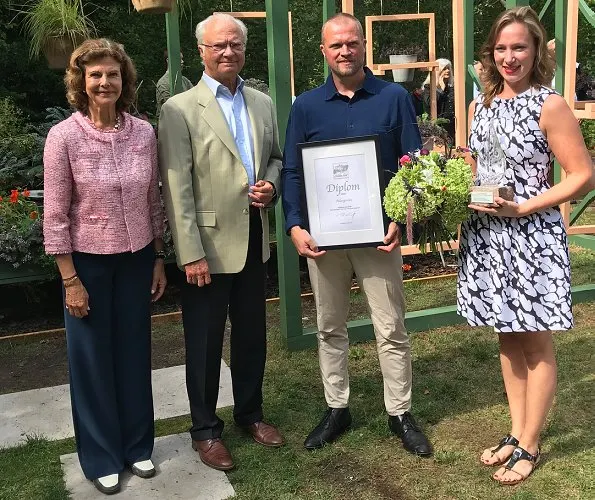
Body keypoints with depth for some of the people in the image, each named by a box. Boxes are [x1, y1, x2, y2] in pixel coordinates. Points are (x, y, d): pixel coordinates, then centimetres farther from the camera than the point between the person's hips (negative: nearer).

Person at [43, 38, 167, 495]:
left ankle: (138, 445, 34)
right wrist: (70, 280, -10)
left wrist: (159, 260, 8)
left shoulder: (144, 133, -2)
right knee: (92, 358, 10)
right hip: (88, 262, -3)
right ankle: (102, 456, 29)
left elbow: (154, 203, 6)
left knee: (134, 352, 14)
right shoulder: (64, 136, -12)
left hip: (137, 259, 3)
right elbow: (55, 216, -10)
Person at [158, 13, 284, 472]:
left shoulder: (262, 103, 8)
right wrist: (191, 254, -17)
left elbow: (276, 157, 19)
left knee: (252, 332, 17)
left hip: (254, 240, 5)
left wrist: (272, 185, -4)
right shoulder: (180, 108, -8)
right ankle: (205, 429, 25)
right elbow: (177, 187, -13)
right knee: (205, 341, 8)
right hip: (208, 245, -5)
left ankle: (251, 412, 36)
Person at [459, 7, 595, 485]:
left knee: (535, 343, 7)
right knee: (507, 337, 15)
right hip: (486, 236, 6)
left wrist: (522, 208, -18)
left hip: (531, 236, -6)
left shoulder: (549, 105, -10)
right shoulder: (480, 105, 8)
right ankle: (517, 432, 30)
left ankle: (529, 446, 20)